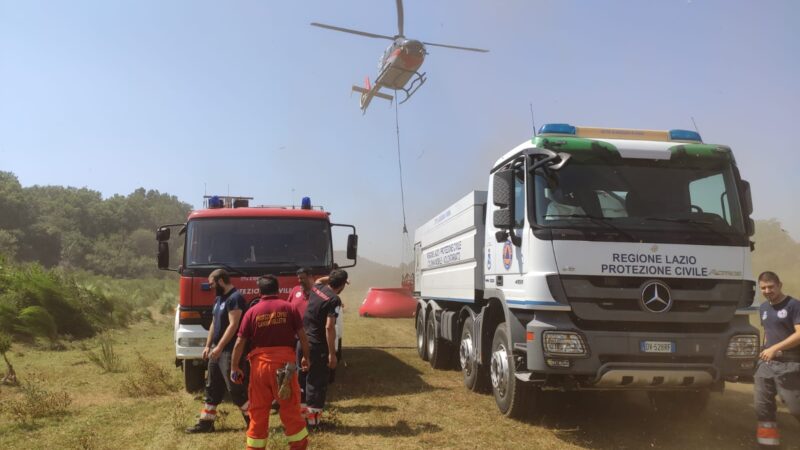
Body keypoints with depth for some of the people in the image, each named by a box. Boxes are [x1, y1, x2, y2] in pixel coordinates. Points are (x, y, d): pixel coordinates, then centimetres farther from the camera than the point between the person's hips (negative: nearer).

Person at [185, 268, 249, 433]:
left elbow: (233, 325, -22)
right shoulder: (219, 299, 16)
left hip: (230, 351, -10)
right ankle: (206, 422, 20)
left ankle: (254, 421, 4)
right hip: (217, 350, 10)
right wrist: (208, 345, 16)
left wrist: (219, 347, -23)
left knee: (236, 389, -6)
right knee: (212, 388, 13)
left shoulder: (235, 298, -15)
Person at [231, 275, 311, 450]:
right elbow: (302, 337, 2)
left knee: (258, 409, 11)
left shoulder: (252, 312, 2)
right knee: (290, 406, 9)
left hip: (260, 363, 1)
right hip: (284, 362, -1)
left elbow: (239, 343, 1)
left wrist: (234, 367, 10)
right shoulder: (288, 308, 1)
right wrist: (306, 357, 16)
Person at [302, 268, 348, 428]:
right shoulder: (334, 300, -17)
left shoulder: (316, 288, 5)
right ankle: (313, 417, 10)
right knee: (319, 382, 5)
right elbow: (329, 327, -23)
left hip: (304, 341, 8)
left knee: (303, 378, 18)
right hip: (318, 345, -8)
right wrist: (332, 353, -20)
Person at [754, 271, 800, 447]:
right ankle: (769, 439, 14)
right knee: (762, 406, 6)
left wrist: (775, 348, -20)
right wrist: (765, 350, 12)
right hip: (766, 363, 7)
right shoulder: (763, 308, 15)